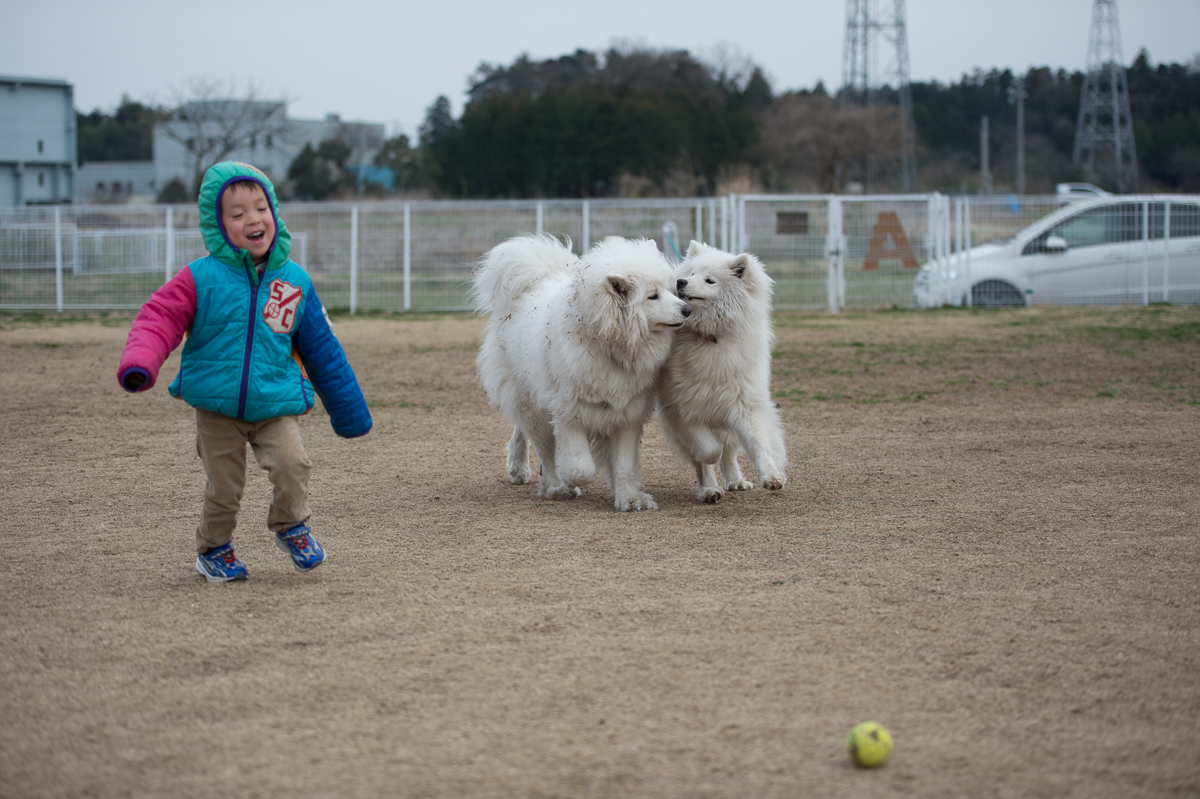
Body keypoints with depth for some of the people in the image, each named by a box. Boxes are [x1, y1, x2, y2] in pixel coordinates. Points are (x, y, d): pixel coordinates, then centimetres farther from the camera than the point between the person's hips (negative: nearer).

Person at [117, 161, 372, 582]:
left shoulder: (294, 281, 1)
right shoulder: (201, 278, -8)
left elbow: (321, 349, 9)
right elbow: (160, 318, -11)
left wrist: (349, 409, 14)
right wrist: (139, 365, -32)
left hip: (276, 404, 1)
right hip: (217, 408, -1)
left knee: (292, 463, -18)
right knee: (223, 488, 4)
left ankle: (291, 526, 10)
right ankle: (213, 549, 32)